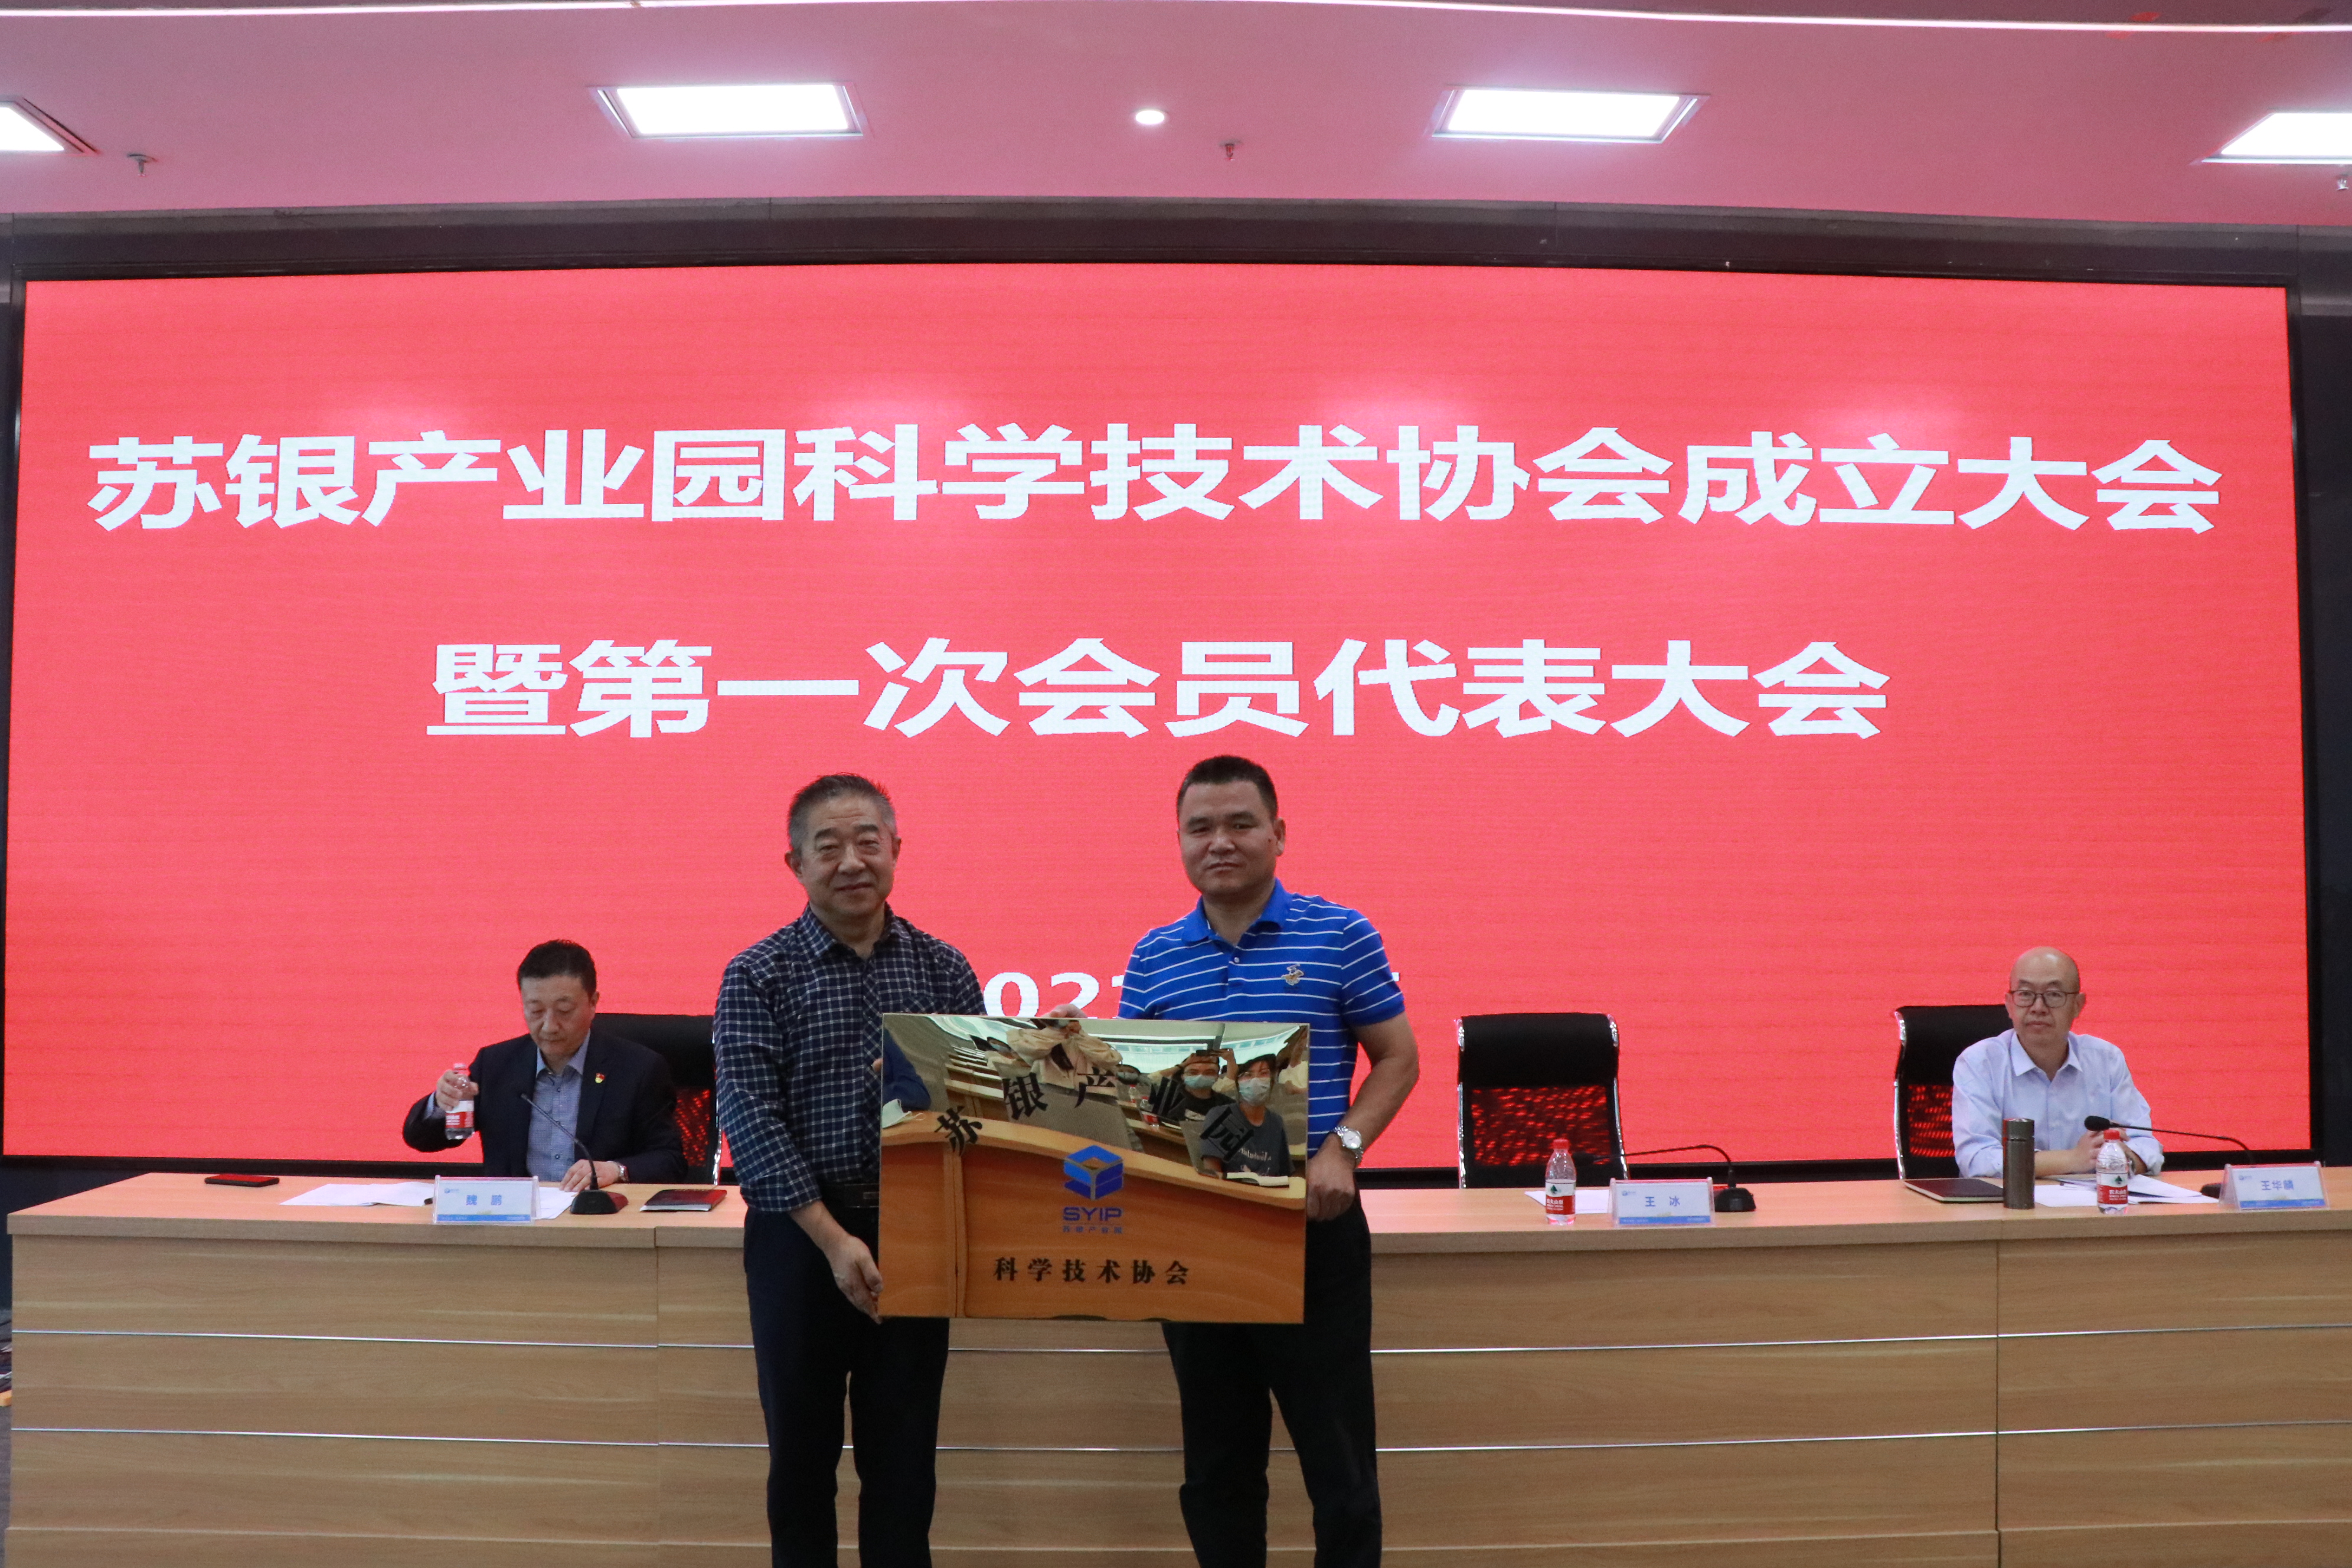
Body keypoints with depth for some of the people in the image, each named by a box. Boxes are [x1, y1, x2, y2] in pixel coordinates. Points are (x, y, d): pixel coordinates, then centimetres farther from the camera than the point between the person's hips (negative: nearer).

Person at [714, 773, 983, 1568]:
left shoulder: (943, 970, 4)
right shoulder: (758, 975, -3)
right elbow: (750, 1118, -10)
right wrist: (834, 1239, -17)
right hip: (800, 1238, -1)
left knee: (904, 1456, 10)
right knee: (802, 1451, 10)